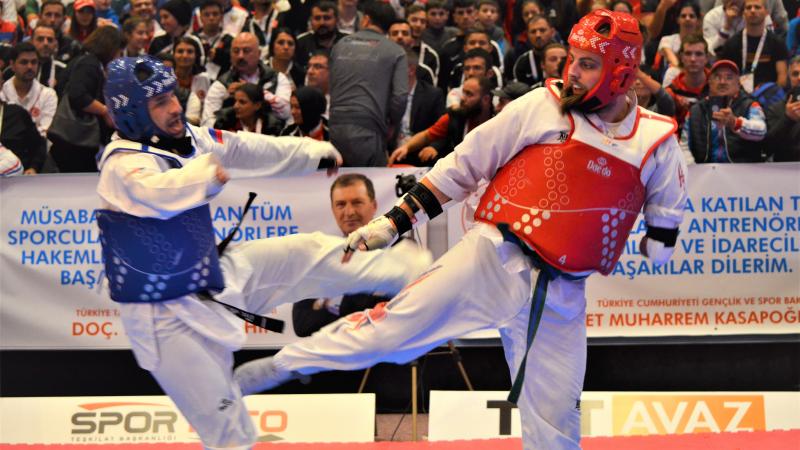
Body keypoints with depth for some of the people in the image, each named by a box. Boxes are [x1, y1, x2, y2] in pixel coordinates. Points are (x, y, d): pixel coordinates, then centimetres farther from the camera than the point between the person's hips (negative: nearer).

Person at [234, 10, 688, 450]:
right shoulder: (541, 108, -4)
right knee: (395, 326, -13)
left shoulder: (658, 142, 1)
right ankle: (280, 366, 2)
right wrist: (394, 222, 0)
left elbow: (667, 220, 18)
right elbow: (462, 167, 1)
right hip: (494, 256, -2)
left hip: (561, 294, 2)